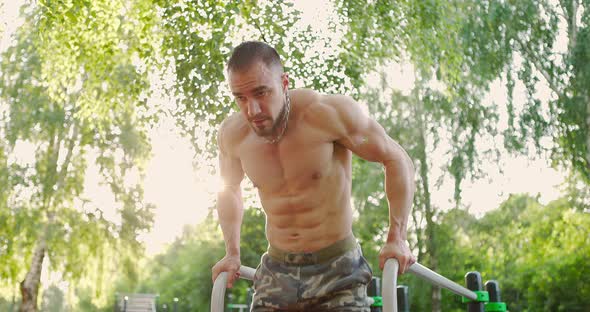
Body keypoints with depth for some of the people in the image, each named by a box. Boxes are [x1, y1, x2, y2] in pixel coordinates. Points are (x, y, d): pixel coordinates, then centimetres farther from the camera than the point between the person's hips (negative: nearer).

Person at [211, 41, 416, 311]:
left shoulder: (329, 113, -19)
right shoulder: (232, 134, -4)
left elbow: (397, 160, -7)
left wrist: (396, 239, -12)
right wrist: (232, 253, 11)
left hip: (337, 269, -4)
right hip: (276, 271, 4)